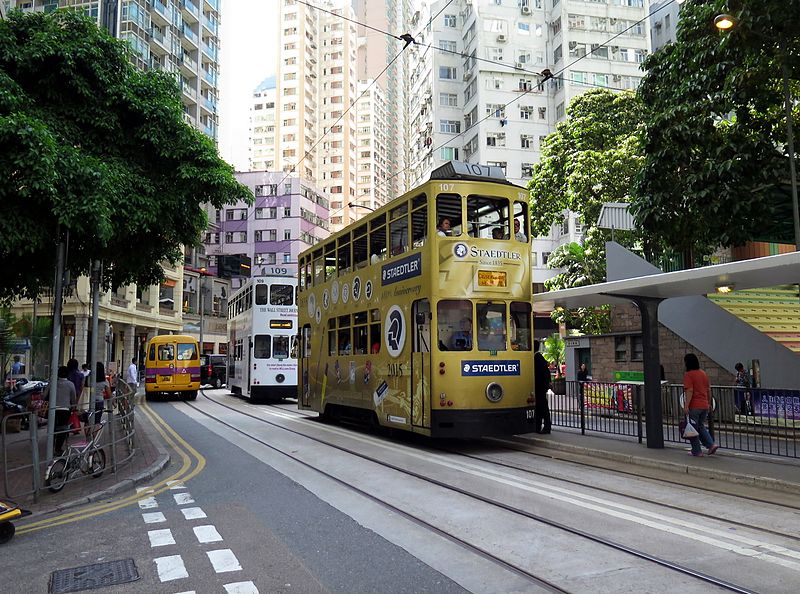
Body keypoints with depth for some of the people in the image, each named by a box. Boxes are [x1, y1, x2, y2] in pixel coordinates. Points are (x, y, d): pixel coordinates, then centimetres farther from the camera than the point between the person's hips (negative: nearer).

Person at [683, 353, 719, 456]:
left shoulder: (688, 375, -13)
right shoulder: (703, 373, 9)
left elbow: (690, 391, -20)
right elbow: (708, 389, 14)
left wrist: (686, 406, -20)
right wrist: (709, 403, 23)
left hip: (694, 406, -7)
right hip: (704, 405, 7)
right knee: (701, 427, 21)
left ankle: (696, 451, 11)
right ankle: (711, 444, 7)